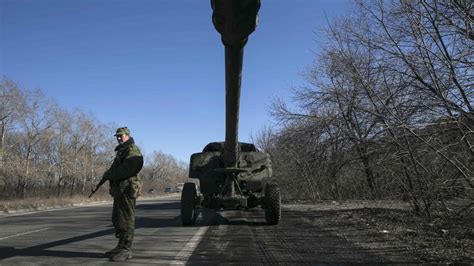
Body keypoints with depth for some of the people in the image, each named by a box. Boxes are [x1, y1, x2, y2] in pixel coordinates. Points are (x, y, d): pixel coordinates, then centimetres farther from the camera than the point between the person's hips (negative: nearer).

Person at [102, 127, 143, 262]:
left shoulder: (132, 151, -13)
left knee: (126, 220, -6)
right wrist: (109, 174, 3)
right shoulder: (121, 151, 21)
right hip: (119, 190, 11)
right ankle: (121, 246, 27)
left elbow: (125, 170, -23)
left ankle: (126, 250, 0)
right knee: (117, 220, 16)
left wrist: (108, 174, -10)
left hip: (127, 190, -11)